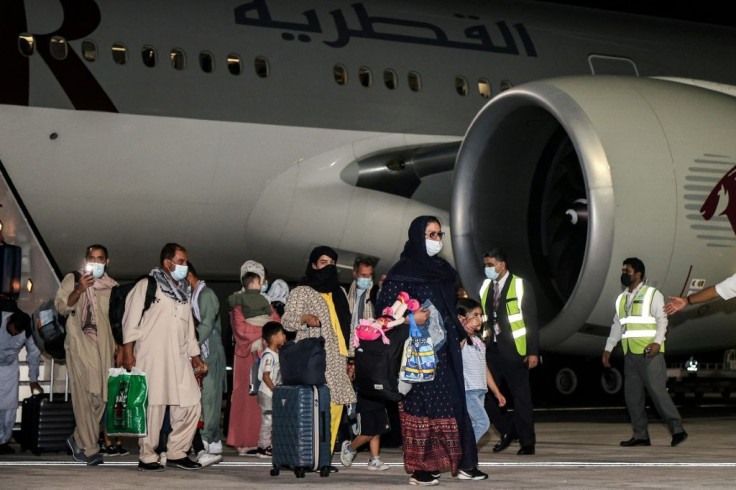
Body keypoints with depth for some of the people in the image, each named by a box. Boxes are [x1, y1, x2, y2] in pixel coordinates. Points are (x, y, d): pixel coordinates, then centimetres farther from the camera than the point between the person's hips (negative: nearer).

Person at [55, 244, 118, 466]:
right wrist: (79, 290, -19)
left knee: (101, 396, 0)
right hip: (80, 344, -4)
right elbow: (60, 306, -4)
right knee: (85, 394, -11)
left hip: (104, 347, 4)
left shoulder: (112, 286, 18)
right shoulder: (72, 280, 7)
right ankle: (90, 448, -11)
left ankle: (78, 439, 18)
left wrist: (118, 343, 11)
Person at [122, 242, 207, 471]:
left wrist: (195, 356, 20)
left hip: (179, 359, 7)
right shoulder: (146, 286, 2)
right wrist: (128, 351, -11)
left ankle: (176, 453, 12)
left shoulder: (183, 293, 22)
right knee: (153, 405, -7)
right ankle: (147, 457, 2)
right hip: (151, 358, -7)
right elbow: (131, 320, -3)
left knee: (191, 405, 1)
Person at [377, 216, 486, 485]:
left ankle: (462, 463, 10)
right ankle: (420, 468, -2)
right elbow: (384, 305, -12)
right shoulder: (403, 270, -7)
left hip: (446, 349, 7)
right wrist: (411, 317, -26)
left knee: (454, 403, 6)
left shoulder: (442, 268, 15)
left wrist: (459, 335, 18)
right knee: (422, 405, -6)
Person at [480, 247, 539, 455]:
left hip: (513, 351, -5)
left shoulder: (520, 286, -3)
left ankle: (527, 442, 9)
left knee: (521, 397, 0)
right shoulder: (485, 287, 11)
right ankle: (507, 430, 19)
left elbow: (531, 320, -5)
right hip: (491, 350, 5)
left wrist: (533, 352, -11)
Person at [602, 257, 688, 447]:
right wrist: (608, 349, 16)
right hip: (630, 354, 7)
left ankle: (677, 430, -6)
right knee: (632, 395, 5)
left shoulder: (652, 294, -1)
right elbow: (617, 325, 22)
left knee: (657, 391, -12)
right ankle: (640, 435, 11)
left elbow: (662, 320, -8)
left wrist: (657, 342, -22)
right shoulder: (621, 298, 18)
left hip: (650, 353, -7)